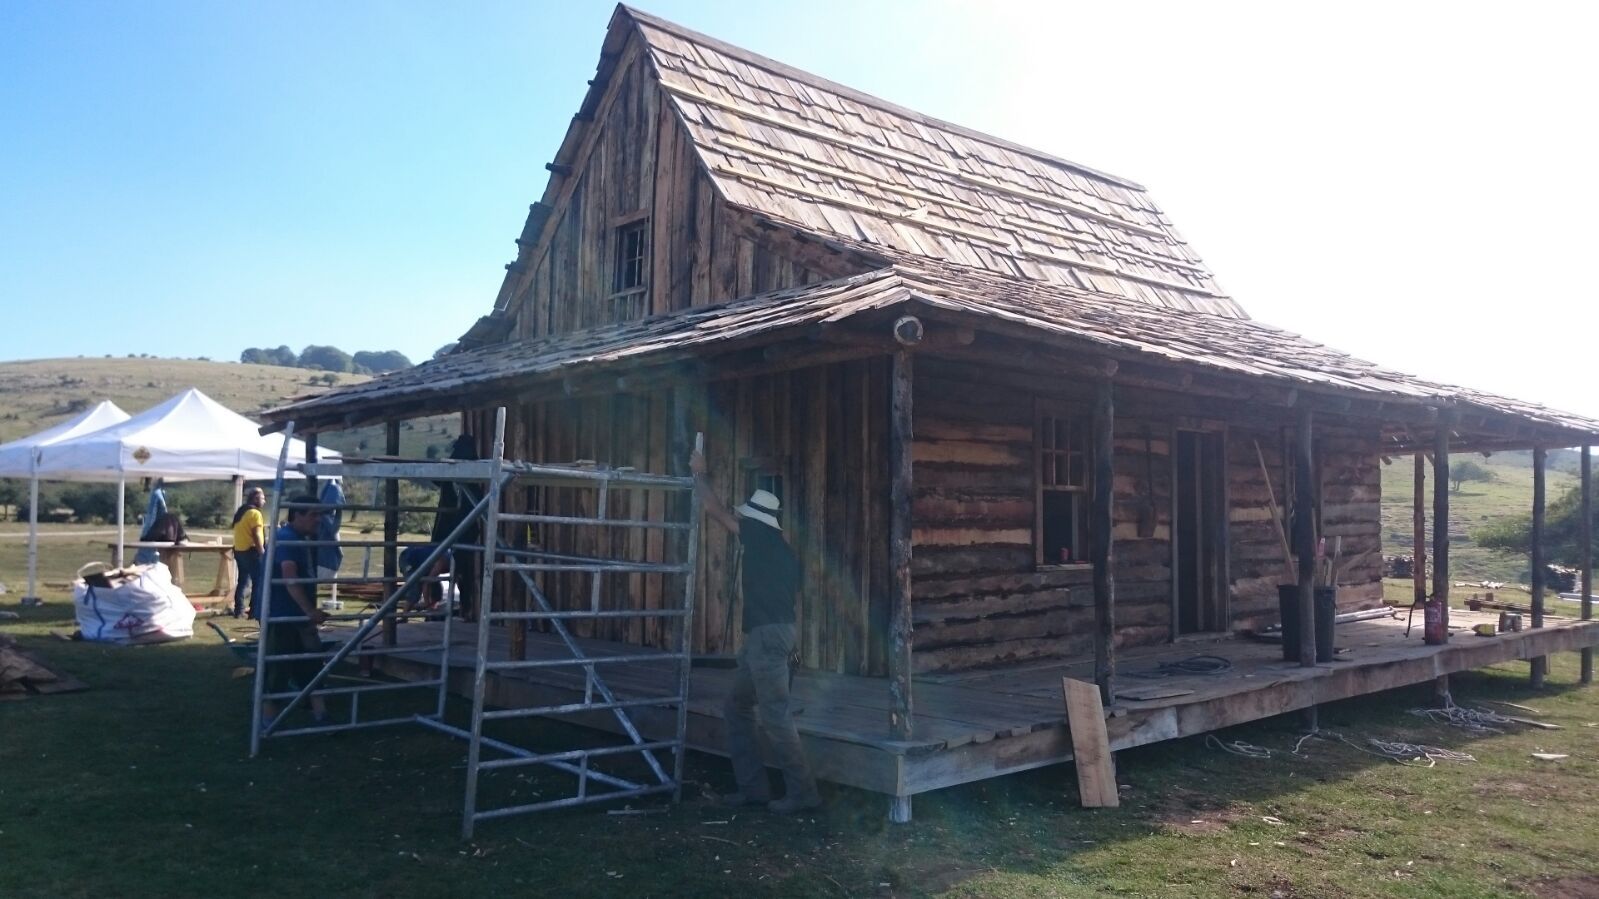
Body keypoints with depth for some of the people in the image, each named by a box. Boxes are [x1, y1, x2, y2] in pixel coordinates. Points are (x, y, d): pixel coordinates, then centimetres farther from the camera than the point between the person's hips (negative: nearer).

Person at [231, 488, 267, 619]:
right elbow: (256, 535, -18)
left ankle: (239, 610, 13)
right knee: (258, 582, -4)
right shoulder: (255, 513, -13)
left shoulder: (240, 512, 16)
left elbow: (243, 532, 18)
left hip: (239, 551, 9)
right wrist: (262, 552, -15)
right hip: (251, 551, -9)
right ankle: (255, 611, -7)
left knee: (242, 582, 13)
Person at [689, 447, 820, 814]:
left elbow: (717, 511, -1)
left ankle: (803, 791, -2)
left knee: (774, 716, -7)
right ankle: (753, 787, 15)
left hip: (768, 635, -10)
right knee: (737, 707, 14)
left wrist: (699, 474, 13)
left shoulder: (761, 535, -7)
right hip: (767, 635, 10)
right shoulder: (778, 548, 18)